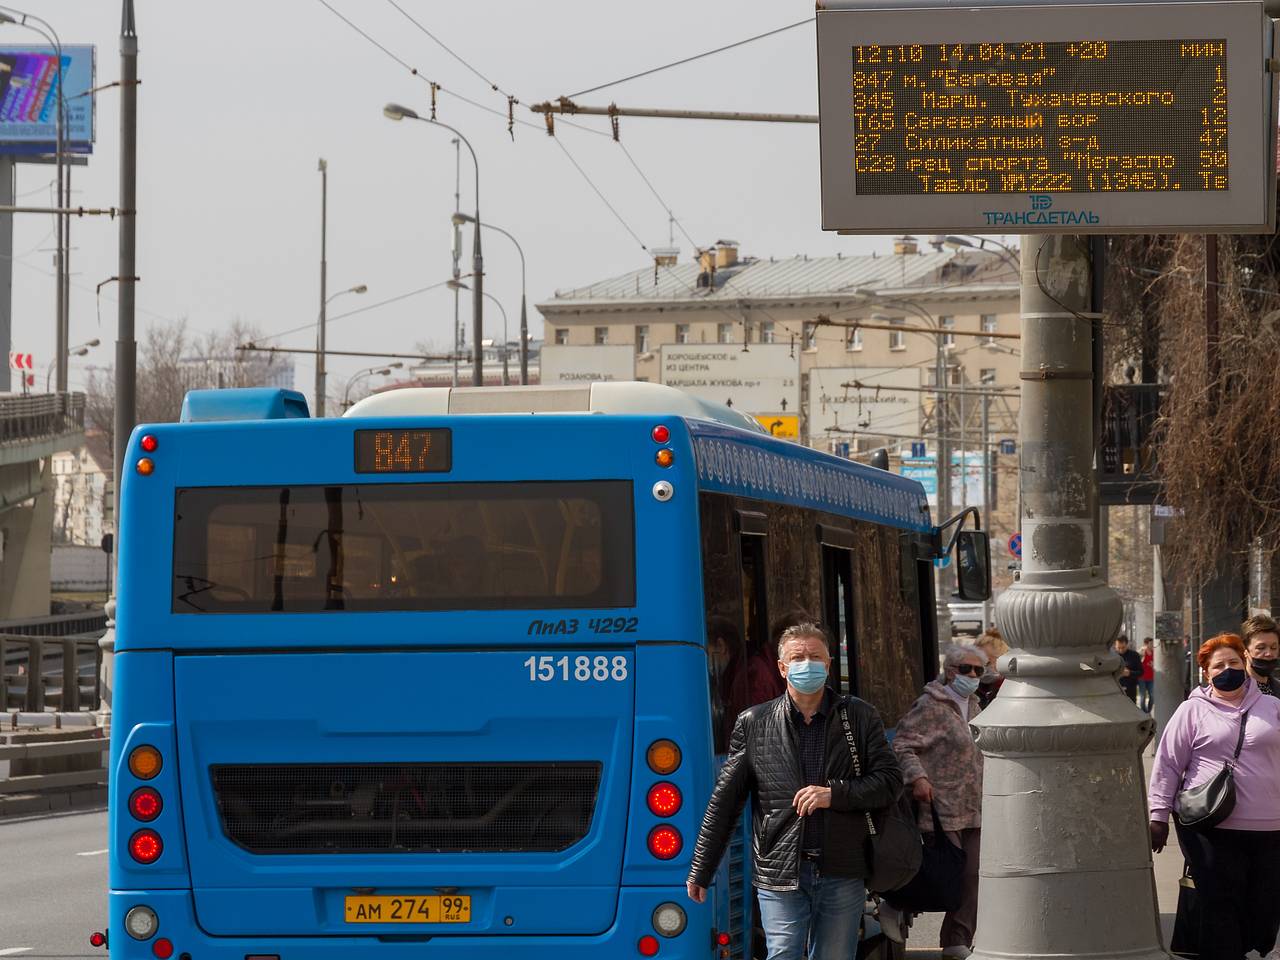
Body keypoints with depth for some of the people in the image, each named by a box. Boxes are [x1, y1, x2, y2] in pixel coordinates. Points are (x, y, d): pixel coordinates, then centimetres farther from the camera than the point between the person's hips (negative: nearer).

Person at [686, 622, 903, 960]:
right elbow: (724, 802, 8)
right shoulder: (754, 723, 6)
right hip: (780, 877, -1)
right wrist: (700, 871, 7)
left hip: (842, 875, 1)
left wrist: (834, 794, -12)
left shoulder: (859, 717, 7)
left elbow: (890, 781, 4)